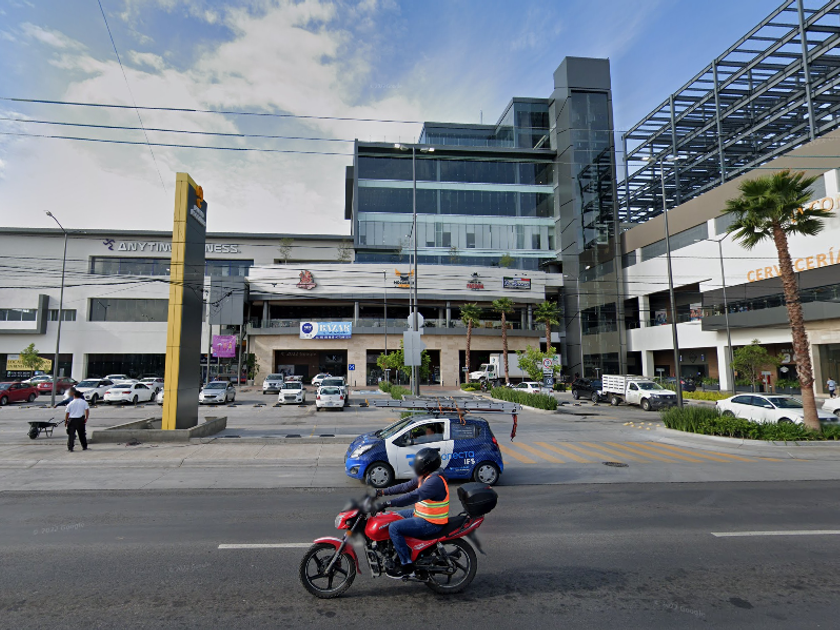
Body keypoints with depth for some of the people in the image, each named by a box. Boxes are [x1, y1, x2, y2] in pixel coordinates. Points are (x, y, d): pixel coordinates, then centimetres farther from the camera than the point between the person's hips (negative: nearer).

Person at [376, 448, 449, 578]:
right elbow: (405, 487, 11)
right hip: (420, 514, 11)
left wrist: (389, 503, -35)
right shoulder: (425, 477, 7)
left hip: (430, 523, -11)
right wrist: (383, 492, 7)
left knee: (394, 528, -20)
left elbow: (414, 496, -33)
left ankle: (407, 566, -11)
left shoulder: (435, 481, -25)